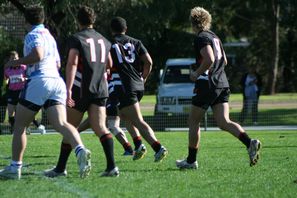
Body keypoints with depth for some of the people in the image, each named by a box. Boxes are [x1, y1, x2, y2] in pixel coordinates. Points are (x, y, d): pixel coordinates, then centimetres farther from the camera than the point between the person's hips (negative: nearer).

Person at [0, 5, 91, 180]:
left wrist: (16, 62, -6)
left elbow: (37, 54, -19)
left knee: (19, 126, 6)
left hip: (39, 81, -7)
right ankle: (80, 150, -38)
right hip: (57, 81, 7)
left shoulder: (33, 35, -1)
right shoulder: (50, 37, 25)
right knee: (61, 124, -11)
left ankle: (15, 168, 7)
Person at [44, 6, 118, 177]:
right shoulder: (104, 41, 14)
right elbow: (109, 65, 27)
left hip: (81, 90, -4)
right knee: (100, 128, -3)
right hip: (101, 90, 4)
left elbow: (72, 64, -15)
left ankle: (61, 168, 11)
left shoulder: (76, 39, -4)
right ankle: (111, 166, -19)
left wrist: (68, 89, -21)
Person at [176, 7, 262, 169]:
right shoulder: (214, 37, 19)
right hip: (222, 84, 8)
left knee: (193, 122, 7)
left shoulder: (201, 38, -9)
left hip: (207, 85, -8)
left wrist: (196, 74, -10)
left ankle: (191, 160, 12)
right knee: (224, 122, -2)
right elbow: (224, 61, 26)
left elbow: (209, 60, -23)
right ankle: (250, 143, -25)